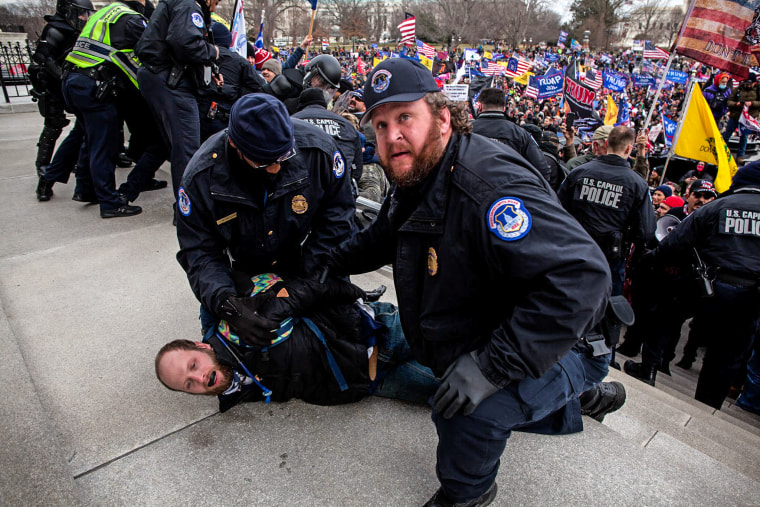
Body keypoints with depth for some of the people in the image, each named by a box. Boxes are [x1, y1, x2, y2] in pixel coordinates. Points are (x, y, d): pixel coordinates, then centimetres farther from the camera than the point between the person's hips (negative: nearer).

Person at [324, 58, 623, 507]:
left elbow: (580, 276, -42)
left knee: (470, 411, -31)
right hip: (476, 346, 9)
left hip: (559, 348, -9)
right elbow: (380, 240, 18)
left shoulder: (488, 184, -35)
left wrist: (490, 367, -40)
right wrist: (327, 264, 10)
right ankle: (581, 398, 39)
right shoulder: (417, 181, -2)